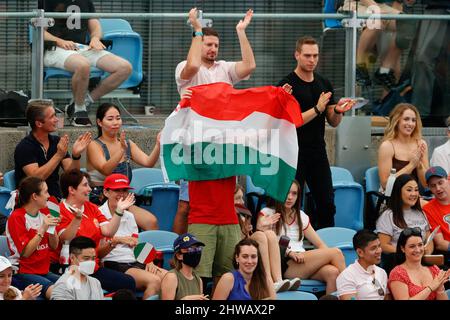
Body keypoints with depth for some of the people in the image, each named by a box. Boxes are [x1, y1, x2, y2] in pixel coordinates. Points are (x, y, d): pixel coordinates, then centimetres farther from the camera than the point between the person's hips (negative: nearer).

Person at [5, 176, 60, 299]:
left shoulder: (44, 213, 10)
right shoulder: (16, 217, -9)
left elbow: (54, 246, 10)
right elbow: (25, 252, -14)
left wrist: (52, 227, -8)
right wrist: (43, 229, -19)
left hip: (44, 271, 6)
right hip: (23, 273, -6)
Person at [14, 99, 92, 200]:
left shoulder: (57, 142, 10)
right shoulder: (24, 147, -7)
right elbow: (35, 178, -20)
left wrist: (76, 156, -16)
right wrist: (58, 155, -23)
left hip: (56, 198, 6)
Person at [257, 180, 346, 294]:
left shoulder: (301, 216, 26)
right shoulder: (267, 213, 9)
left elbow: (320, 244, 23)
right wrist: (289, 252, -18)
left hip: (301, 261, 5)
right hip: (284, 265, -5)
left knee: (332, 272, -32)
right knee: (335, 253, -22)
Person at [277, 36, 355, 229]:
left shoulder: (324, 85, 11)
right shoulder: (287, 85, -7)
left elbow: (333, 122, 13)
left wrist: (338, 111, -9)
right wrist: (317, 109, -22)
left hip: (318, 153, 6)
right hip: (295, 153, -5)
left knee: (327, 205, 3)